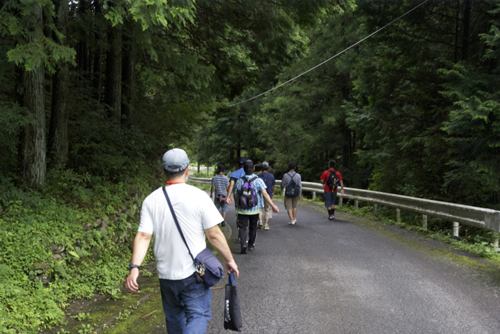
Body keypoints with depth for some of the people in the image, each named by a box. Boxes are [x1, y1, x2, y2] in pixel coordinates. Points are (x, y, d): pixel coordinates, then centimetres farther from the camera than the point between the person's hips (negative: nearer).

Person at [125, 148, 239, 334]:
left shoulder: (151, 200, -2)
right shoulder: (198, 196, -11)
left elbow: (143, 236, -11)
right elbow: (214, 235, -9)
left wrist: (134, 267, -14)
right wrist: (230, 260, 3)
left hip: (166, 274, 4)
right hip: (194, 273, -4)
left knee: (174, 318, 20)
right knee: (198, 315, 0)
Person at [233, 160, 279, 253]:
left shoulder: (239, 181, -5)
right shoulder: (258, 180, -12)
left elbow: (236, 196, 3)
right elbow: (265, 194, -20)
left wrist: (237, 206, 22)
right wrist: (273, 205, -19)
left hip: (242, 210, 0)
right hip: (254, 210, 0)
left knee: (242, 227, 0)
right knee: (252, 228, 18)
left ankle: (243, 244, -22)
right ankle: (251, 245, 30)